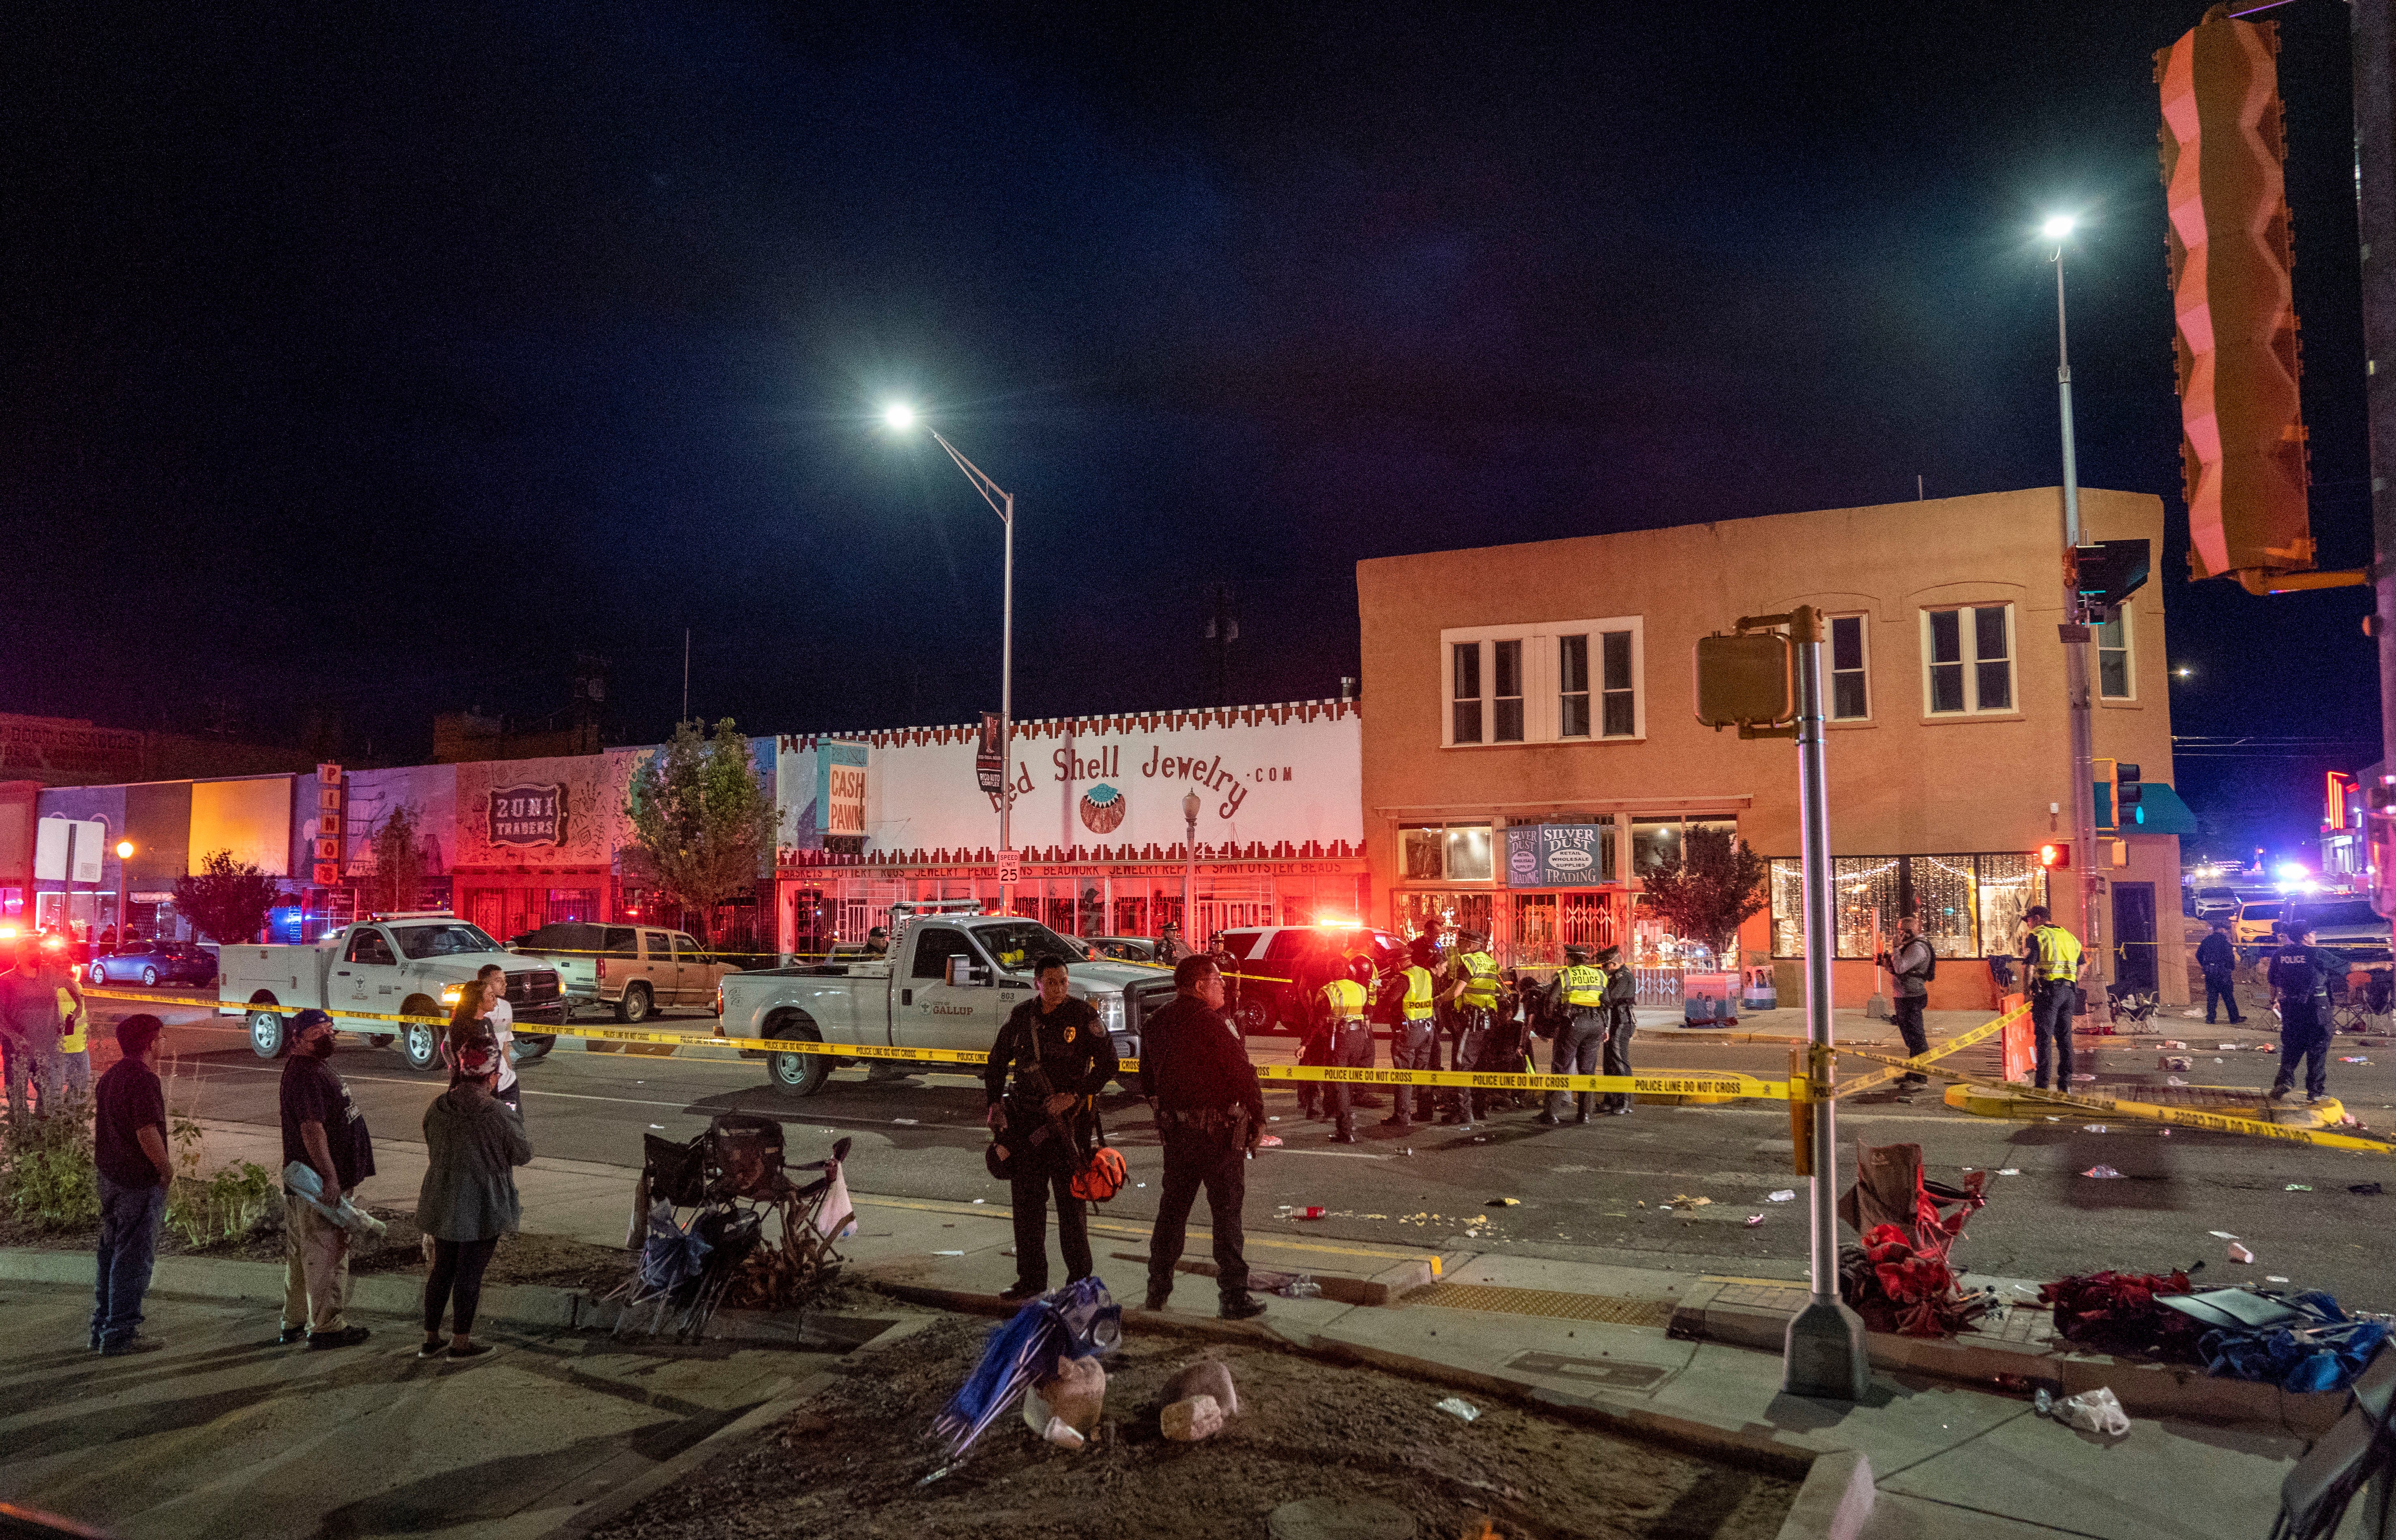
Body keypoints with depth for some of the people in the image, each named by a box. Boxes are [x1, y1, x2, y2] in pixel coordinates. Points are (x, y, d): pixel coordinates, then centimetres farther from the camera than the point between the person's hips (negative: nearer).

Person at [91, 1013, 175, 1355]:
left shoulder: (110, 1076, 12)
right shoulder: (143, 1080, -18)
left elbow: (101, 1125, 20)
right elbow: (147, 1133, -23)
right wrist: (167, 1168, -12)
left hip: (110, 1176, 10)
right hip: (140, 1181, -10)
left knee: (110, 1253, 16)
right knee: (134, 1258, -2)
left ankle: (102, 1329, 24)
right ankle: (121, 1334, 2)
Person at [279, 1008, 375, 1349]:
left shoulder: (316, 1066, 14)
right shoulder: (305, 1074, -20)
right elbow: (312, 1129, -26)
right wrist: (330, 1176, -27)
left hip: (305, 1181, 11)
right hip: (319, 1182, -11)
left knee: (300, 1254, 18)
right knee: (326, 1256, -3)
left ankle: (295, 1322, 28)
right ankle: (326, 1327, 5)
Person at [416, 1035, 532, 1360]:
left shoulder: (437, 1107, -3)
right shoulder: (499, 1113, -20)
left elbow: (432, 1149, 12)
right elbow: (522, 1154, -7)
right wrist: (517, 1121, 9)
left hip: (443, 1204, 6)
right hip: (482, 1207, -6)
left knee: (442, 1269, 18)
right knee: (470, 1273, 5)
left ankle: (430, 1339, 27)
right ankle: (460, 1342, 15)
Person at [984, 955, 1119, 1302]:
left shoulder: (1082, 1014, -7)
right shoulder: (1022, 1016, 6)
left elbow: (1109, 1063, -9)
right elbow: (997, 1060, 18)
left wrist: (1074, 1096, -16)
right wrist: (995, 1102, 7)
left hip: (1068, 1117, -5)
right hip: (1026, 1117, 5)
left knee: (1070, 1198, -2)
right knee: (1026, 1198, 9)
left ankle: (1080, 1279, 8)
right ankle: (1031, 1278, 20)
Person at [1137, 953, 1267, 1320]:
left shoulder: (1155, 1025, 7)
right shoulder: (1214, 1022, -16)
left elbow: (1147, 1084, 14)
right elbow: (1242, 1073, -17)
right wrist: (1257, 1118, -7)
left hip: (1174, 1128, 7)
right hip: (1219, 1129, -7)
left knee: (1172, 1208, 16)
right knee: (1227, 1211, 0)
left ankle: (1158, 1290, 23)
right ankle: (1234, 1297, 3)